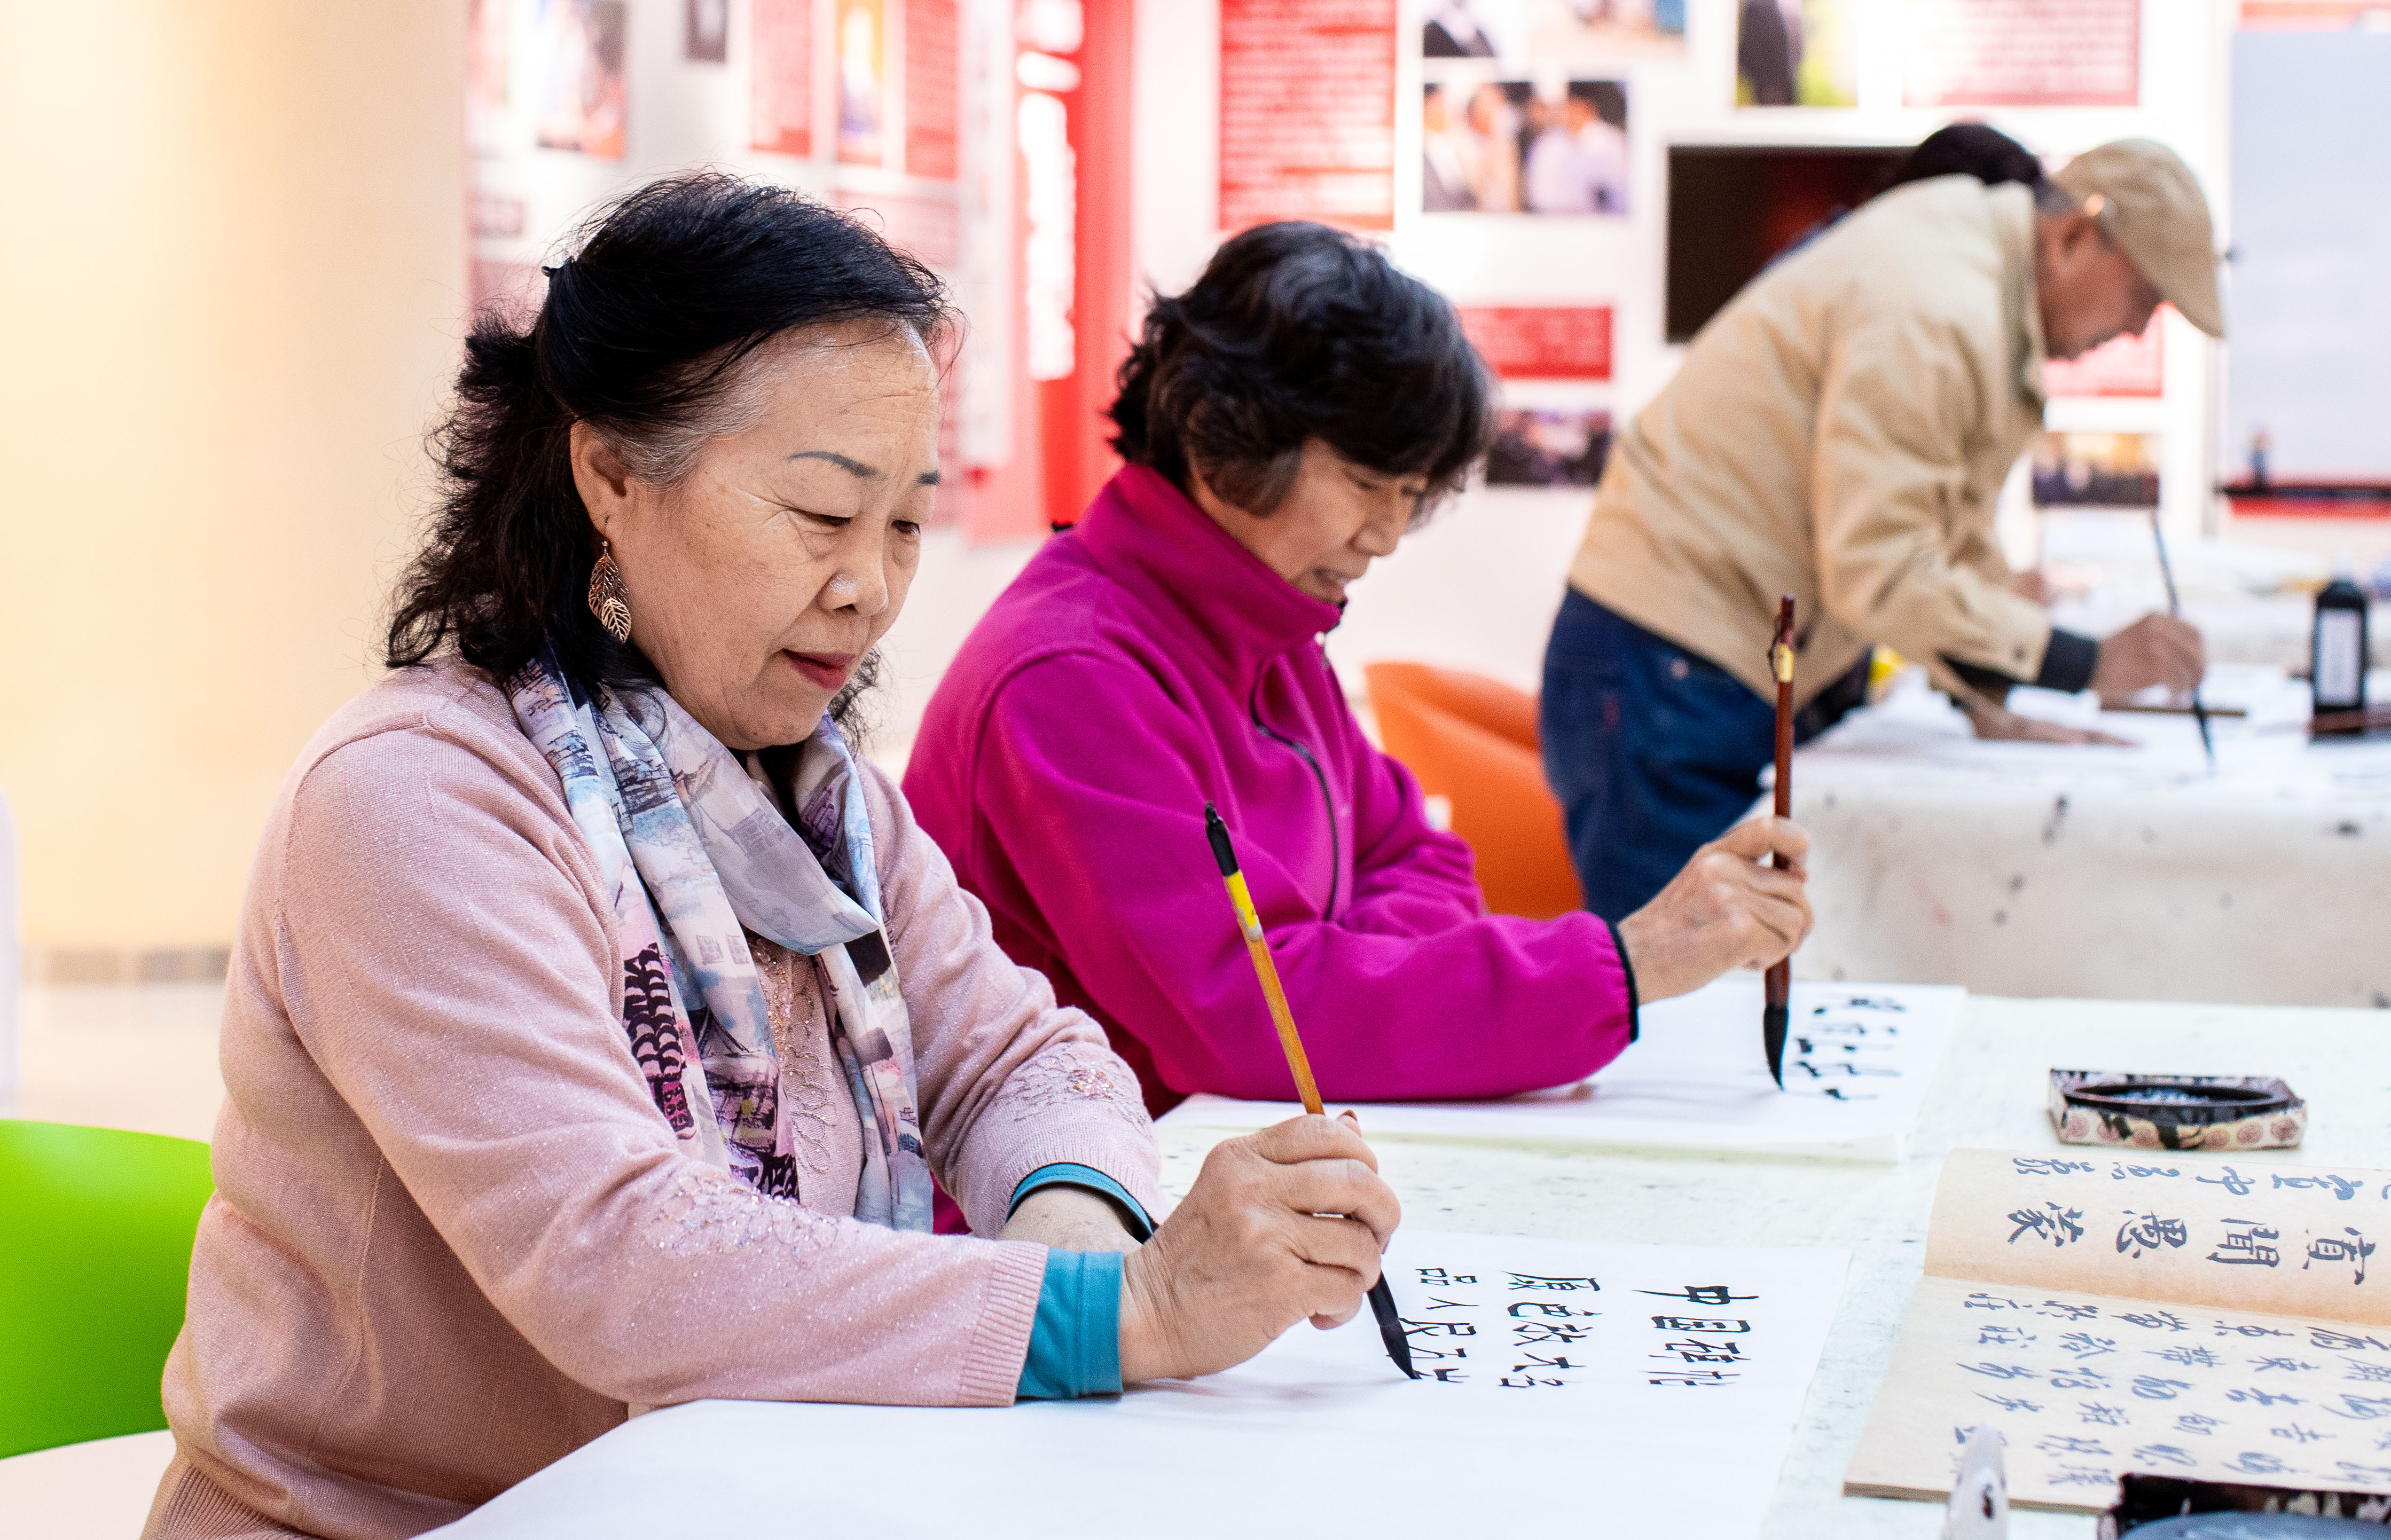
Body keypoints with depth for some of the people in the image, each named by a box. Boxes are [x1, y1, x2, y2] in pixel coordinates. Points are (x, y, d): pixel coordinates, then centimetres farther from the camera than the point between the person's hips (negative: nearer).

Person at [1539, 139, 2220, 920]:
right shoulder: (1929, 312, -21)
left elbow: (1949, 531, 20)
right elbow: (1878, 575, -26)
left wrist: (1993, 703, 8)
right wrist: (2090, 666, -22)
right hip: (1664, 673, -10)